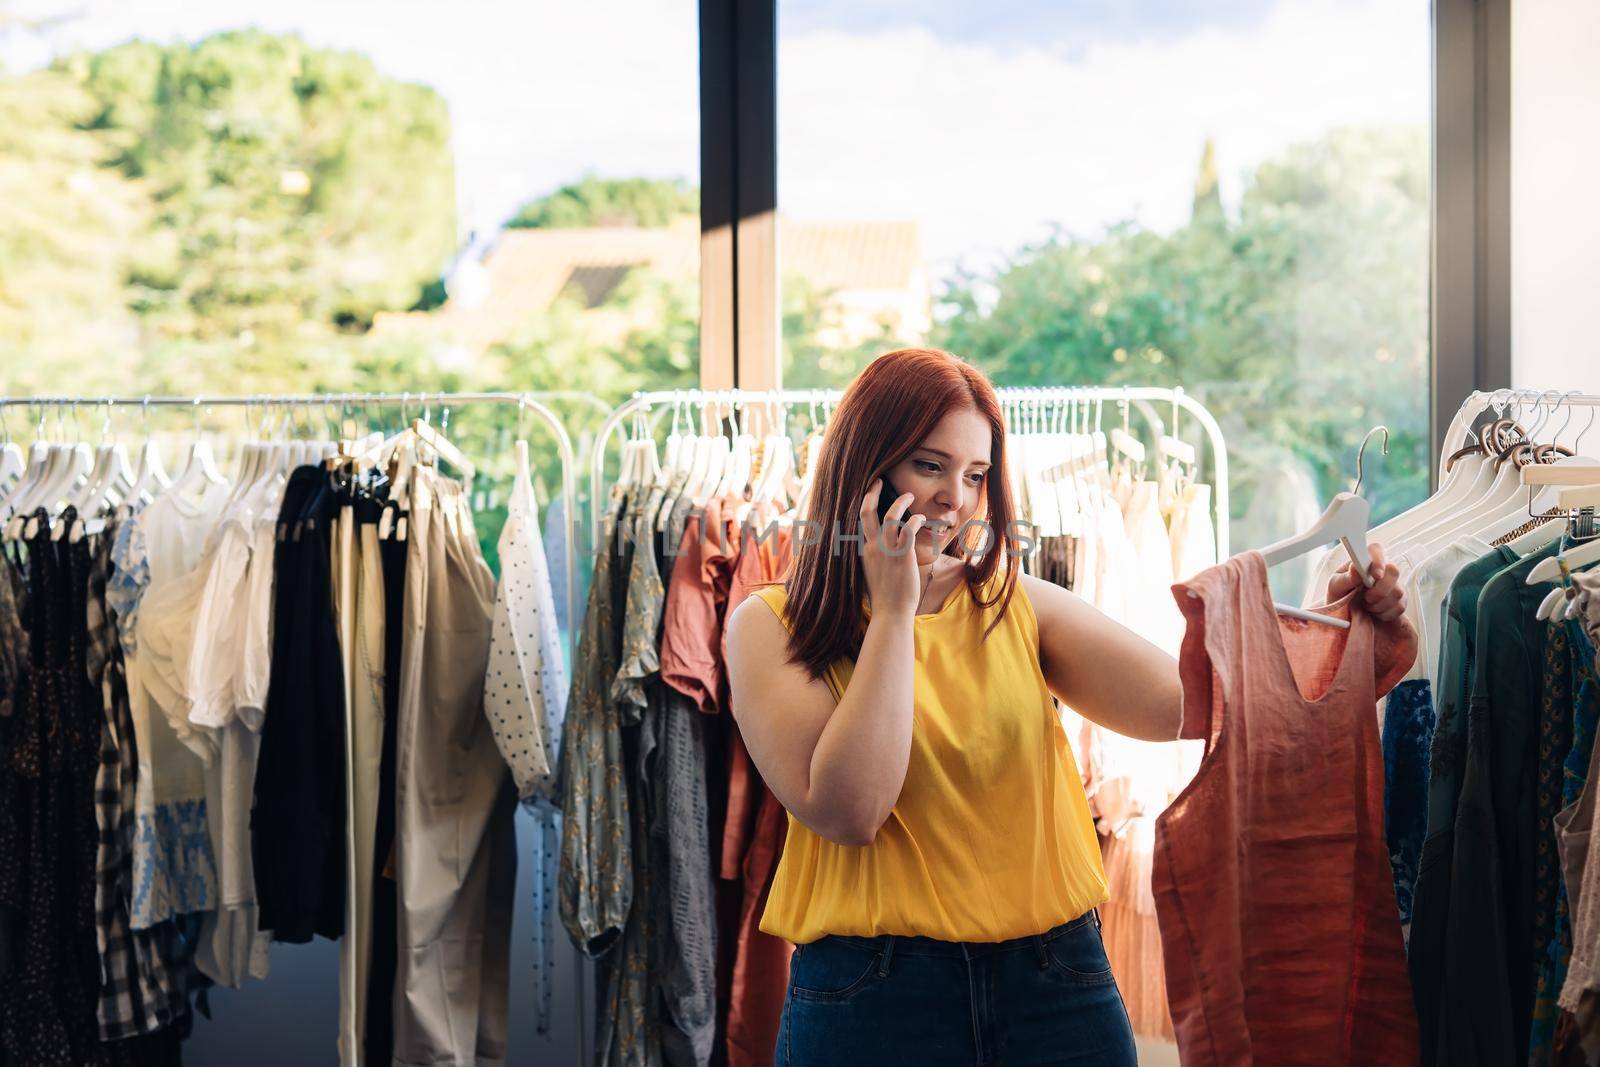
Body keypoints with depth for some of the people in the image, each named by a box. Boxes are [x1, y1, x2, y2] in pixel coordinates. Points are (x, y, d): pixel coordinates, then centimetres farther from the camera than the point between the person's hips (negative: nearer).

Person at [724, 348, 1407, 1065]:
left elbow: (1179, 701, -8)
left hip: (1056, 986, 3)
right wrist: (893, 609, -13)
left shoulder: (1020, 606, 5)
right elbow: (848, 812, -16)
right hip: (872, 998, -3)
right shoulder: (769, 627, -3)